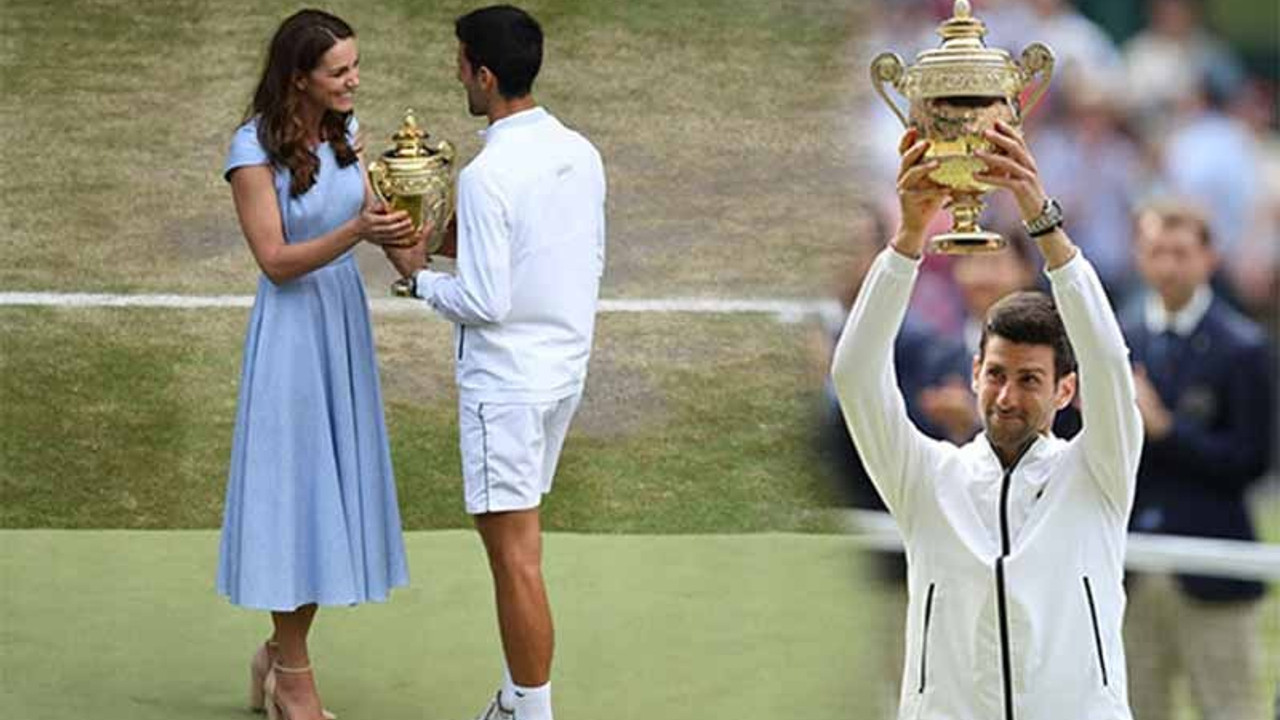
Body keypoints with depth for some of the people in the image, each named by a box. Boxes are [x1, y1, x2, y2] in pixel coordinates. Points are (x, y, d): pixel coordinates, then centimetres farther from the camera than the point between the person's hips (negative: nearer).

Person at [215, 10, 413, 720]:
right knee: (295, 489, 0)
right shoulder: (255, 149, -16)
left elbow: (365, 212, 8)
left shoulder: (341, 132, 3)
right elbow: (276, 261, -17)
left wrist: (395, 225, -14)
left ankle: (279, 657, 26)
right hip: (292, 326, -7)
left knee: (333, 489, 11)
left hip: (345, 319, 7)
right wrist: (356, 232, -30)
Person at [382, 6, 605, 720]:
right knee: (520, 542, 18)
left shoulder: (487, 176, -21)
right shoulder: (582, 154, 4)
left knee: (516, 555, -3)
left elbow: (484, 304, -20)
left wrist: (419, 274, -5)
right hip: (565, 369, 9)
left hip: (506, 382, -9)